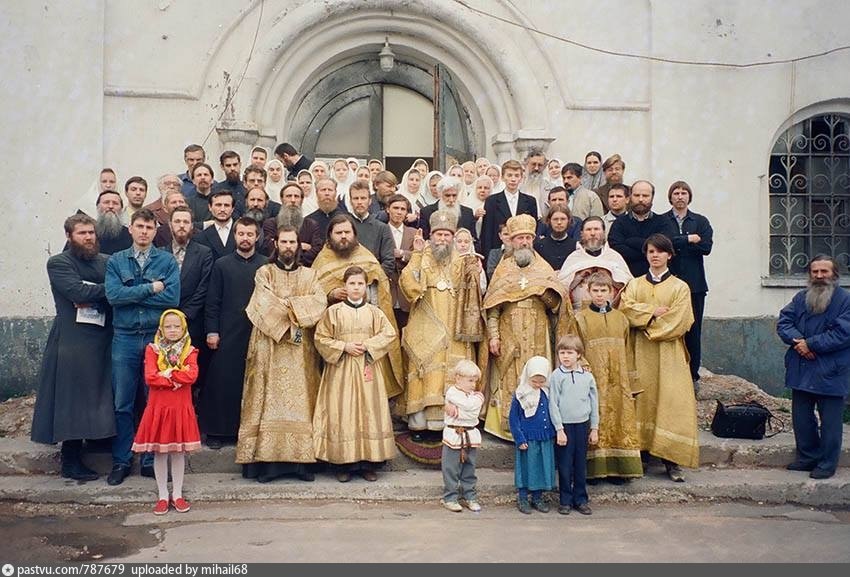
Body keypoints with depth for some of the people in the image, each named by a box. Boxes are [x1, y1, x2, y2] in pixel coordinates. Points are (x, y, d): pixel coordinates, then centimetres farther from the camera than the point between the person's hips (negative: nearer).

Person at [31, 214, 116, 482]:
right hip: (73, 341, -5)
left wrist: (91, 297, -6)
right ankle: (72, 462, 6)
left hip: (103, 340, 5)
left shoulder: (107, 262, 14)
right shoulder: (58, 263, -1)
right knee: (73, 400, -1)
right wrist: (107, 290, -8)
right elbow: (79, 292, -16)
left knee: (100, 398, 7)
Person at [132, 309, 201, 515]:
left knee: (179, 452, 8)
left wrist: (167, 374, -15)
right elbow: (150, 377, -14)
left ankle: (177, 494, 19)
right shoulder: (152, 350, 0)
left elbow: (192, 375, -15)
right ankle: (163, 496, 16)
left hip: (181, 408, 1)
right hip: (158, 407, -1)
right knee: (159, 453, 5)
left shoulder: (190, 351, 3)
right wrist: (177, 379, -13)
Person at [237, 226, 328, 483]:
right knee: (270, 398, -6)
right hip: (270, 345, -2)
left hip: (301, 349, 2)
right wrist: (288, 323, -13)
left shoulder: (309, 274, 14)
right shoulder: (264, 273, 8)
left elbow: (320, 300, -3)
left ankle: (301, 458, 1)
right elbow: (265, 303, -8)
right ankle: (267, 459, -5)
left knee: (301, 399, -1)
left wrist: (288, 304, -11)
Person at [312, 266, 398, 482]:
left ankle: (368, 463, 8)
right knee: (342, 413, -2)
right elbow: (321, 338, 1)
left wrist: (368, 345, -11)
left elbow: (389, 334, 1)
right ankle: (343, 464, 6)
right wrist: (344, 346, -11)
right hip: (341, 369, -1)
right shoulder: (333, 311, 2)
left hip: (368, 369, 2)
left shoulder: (374, 312, 7)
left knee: (369, 411, 0)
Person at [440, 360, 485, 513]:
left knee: (469, 469, 13)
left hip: (471, 435, 6)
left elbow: (473, 412, -5)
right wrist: (477, 395, -6)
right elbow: (469, 404, -22)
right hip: (454, 435, -6)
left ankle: (469, 496, 22)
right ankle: (450, 498, 10)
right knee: (451, 469, 1)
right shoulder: (452, 392, -11)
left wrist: (457, 411, -13)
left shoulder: (474, 394, 11)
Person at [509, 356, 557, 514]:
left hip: (545, 439, 5)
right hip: (528, 439, -4)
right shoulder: (520, 395, -9)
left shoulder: (547, 394, 5)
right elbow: (513, 419, -7)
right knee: (527, 468, 4)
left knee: (543, 468, 11)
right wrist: (520, 439, -11)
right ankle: (522, 499, 16)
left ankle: (537, 498, 24)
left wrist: (553, 433, 11)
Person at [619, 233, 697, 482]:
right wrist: (653, 312, -11)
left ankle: (671, 460, -5)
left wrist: (647, 324, -5)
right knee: (643, 400, -1)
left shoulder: (680, 287, 6)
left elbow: (679, 322, -5)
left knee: (671, 402, -7)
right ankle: (641, 451, 4)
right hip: (641, 353, 2)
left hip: (669, 354, -2)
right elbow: (626, 307, -4)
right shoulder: (634, 285, 14)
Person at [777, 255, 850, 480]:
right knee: (801, 417, 14)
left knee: (830, 421, 4)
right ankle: (808, 457, 30)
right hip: (801, 371, 5)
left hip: (830, 373, -5)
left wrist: (810, 344, -17)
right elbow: (783, 322, 4)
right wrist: (797, 340, -16)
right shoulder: (801, 298, 9)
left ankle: (827, 464, 16)